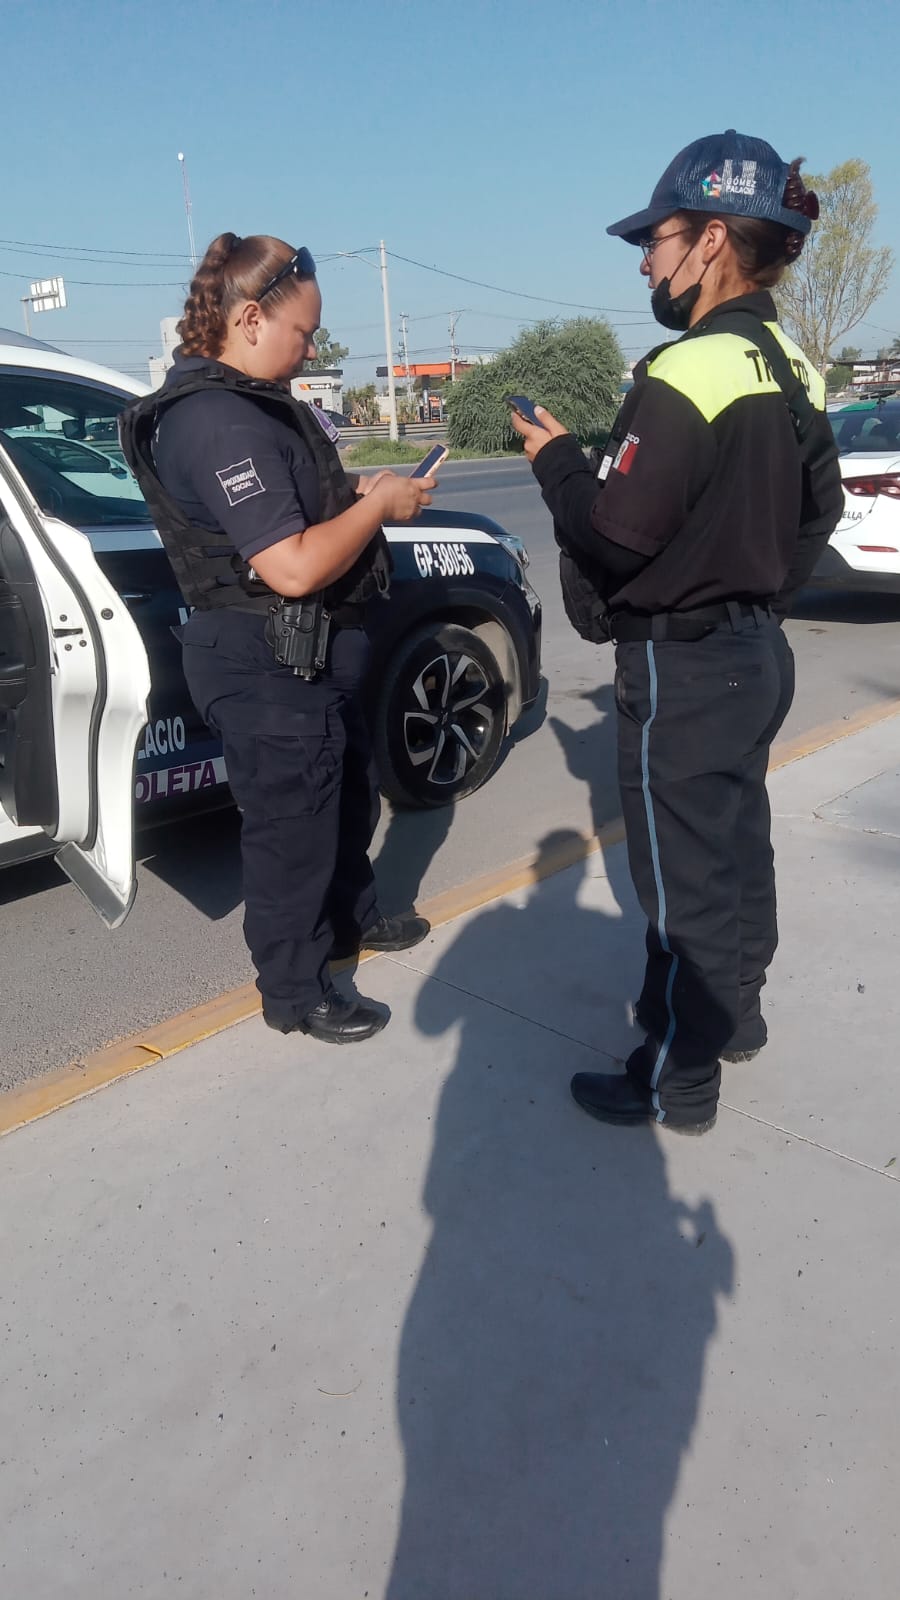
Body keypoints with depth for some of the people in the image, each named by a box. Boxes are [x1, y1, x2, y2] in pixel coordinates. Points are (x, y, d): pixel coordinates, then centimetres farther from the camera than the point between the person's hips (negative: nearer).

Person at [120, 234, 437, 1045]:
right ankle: (296, 993, 23)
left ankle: (352, 917, 48)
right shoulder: (220, 423, -23)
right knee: (291, 828, 4)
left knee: (348, 798, 25)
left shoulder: (252, 404, 11)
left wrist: (361, 489, 6)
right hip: (269, 668, -11)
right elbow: (293, 566, -30)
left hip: (309, 657, 11)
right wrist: (378, 504, -16)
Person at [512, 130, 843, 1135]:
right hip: (757, 650, 9)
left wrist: (555, 461, -7)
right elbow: (817, 510, 15)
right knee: (735, 846, 20)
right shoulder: (791, 370, 8)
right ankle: (732, 1013, 39)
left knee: (683, 873, 2)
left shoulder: (688, 374, -21)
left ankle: (675, 1082, 17)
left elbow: (612, 539, -23)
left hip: (683, 668, -9)